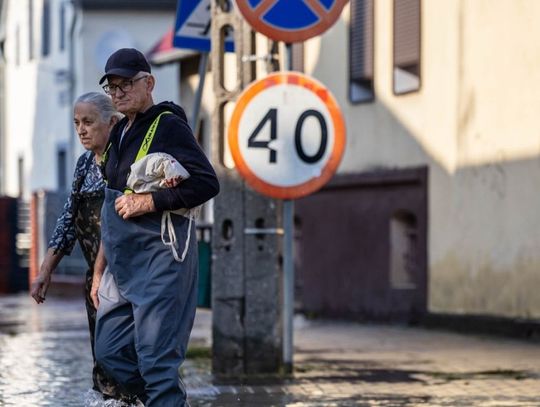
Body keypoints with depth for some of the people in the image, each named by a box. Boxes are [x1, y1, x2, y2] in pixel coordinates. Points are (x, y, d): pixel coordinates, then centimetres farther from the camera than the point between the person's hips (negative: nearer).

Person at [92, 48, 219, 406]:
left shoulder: (168, 126, -8)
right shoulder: (121, 133, 17)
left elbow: (207, 183, -17)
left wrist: (149, 201, -19)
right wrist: (100, 269, 21)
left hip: (159, 259, -9)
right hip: (123, 266, 9)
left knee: (155, 360, -9)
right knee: (110, 353, 10)